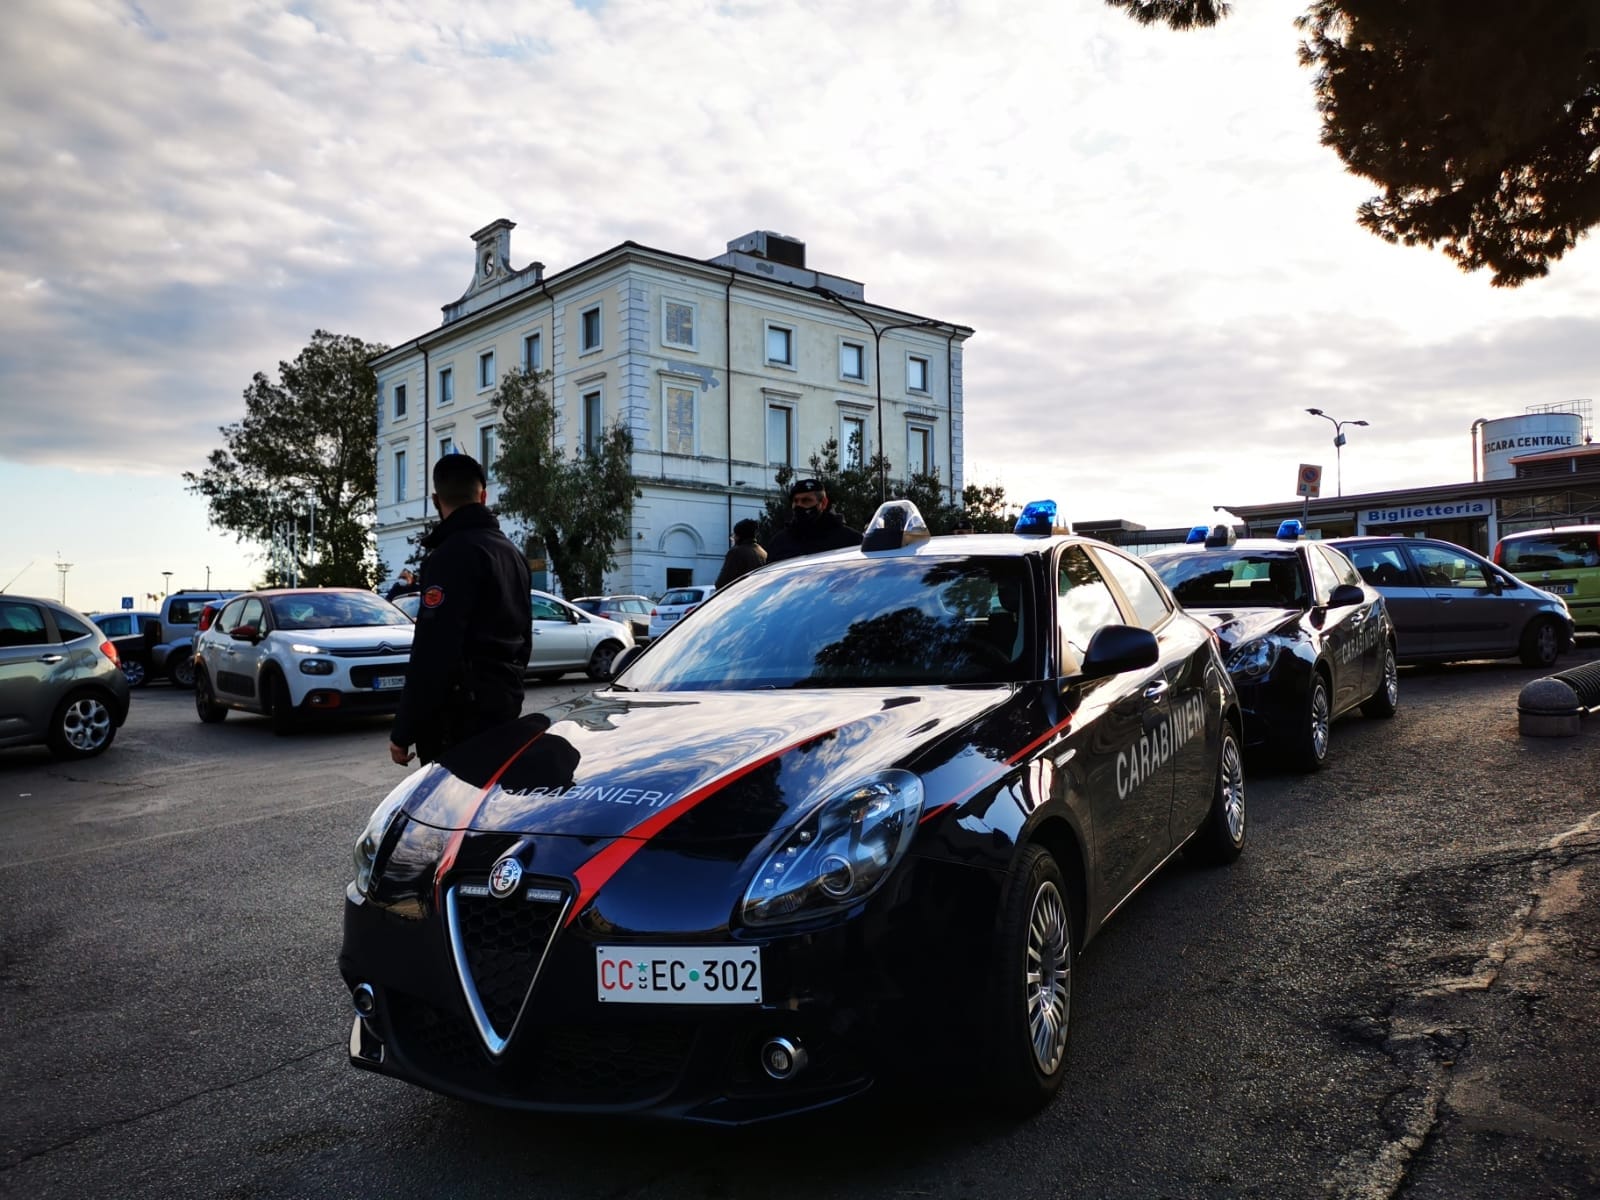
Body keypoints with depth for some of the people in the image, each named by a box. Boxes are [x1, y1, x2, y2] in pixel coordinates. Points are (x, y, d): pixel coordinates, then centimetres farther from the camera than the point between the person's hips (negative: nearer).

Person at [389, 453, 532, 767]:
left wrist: (403, 732, -16)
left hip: (461, 716, -9)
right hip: (503, 708, 9)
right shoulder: (513, 553, 16)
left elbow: (432, 653, -20)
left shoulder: (453, 554, -14)